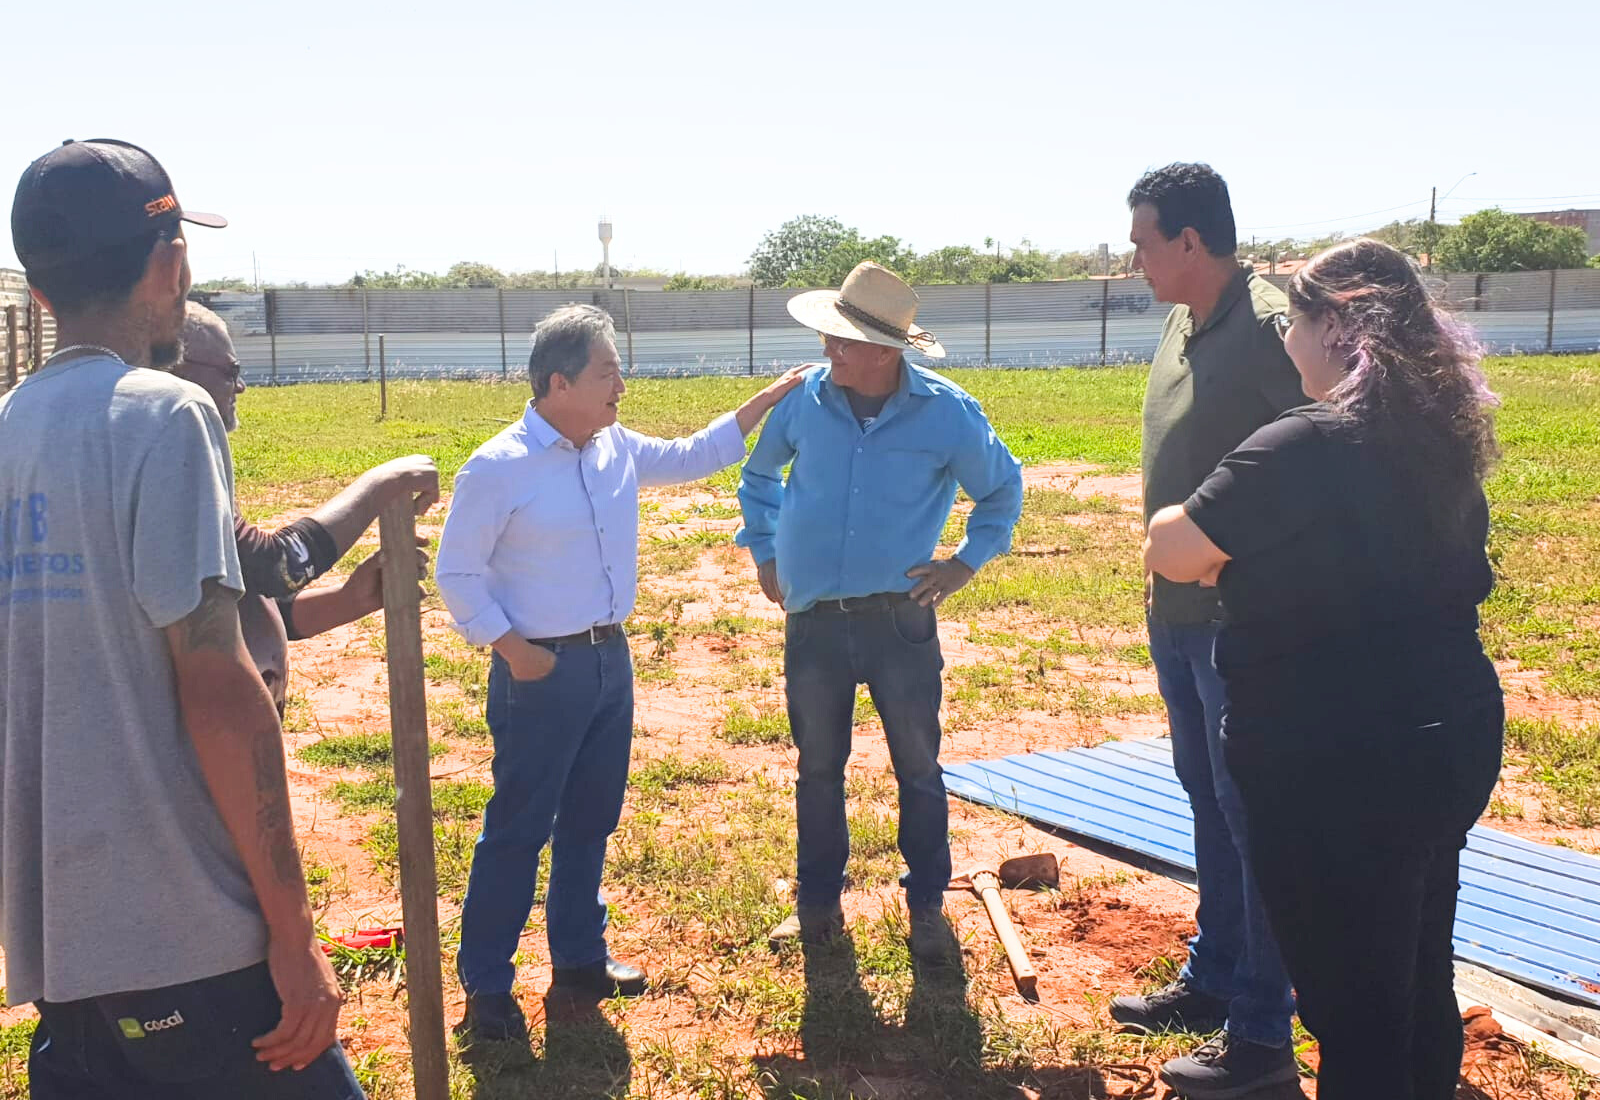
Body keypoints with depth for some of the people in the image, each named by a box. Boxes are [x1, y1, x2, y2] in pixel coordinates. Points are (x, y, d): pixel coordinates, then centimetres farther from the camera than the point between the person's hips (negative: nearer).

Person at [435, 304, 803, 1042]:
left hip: (610, 658, 7)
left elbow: (691, 458, 20)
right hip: (541, 671, -7)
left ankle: (579, 960, 33)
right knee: (518, 829, 2)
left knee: (590, 821, 17)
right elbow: (457, 575, -10)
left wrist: (764, 402, 16)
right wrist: (512, 650, -16)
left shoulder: (618, 449, 5)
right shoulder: (497, 469, -15)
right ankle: (484, 984, 17)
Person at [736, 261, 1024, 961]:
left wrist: (966, 563, 4)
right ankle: (817, 903, 30)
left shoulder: (947, 413, -9)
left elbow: (1003, 489, 10)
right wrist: (764, 552, 15)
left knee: (918, 768, 8)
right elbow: (758, 475, 18)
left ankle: (927, 908, 25)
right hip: (812, 622, 2)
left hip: (900, 620, -2)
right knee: (818, 767, 14)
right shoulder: (804, 398, -3)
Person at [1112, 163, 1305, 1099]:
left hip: (1246, 617, -9)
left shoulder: (1270, 328, -18)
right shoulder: (1181, 327, 9)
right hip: (1178, 609, 9)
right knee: (1209, 799, 18)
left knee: (1252, 811, 0)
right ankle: (1212, 980, 34)